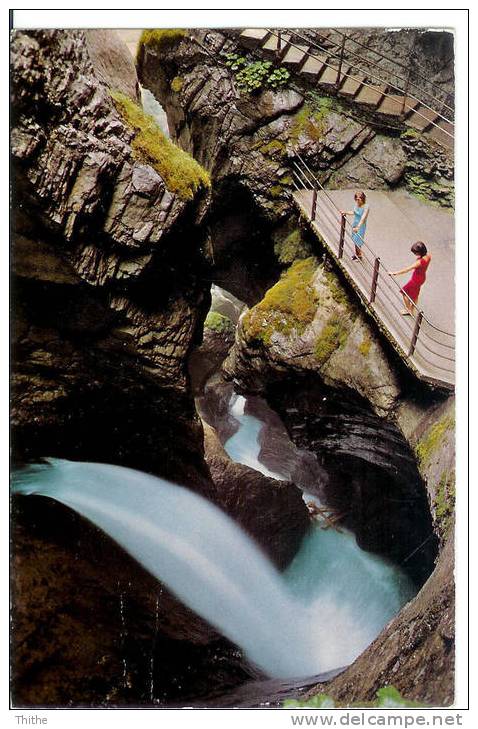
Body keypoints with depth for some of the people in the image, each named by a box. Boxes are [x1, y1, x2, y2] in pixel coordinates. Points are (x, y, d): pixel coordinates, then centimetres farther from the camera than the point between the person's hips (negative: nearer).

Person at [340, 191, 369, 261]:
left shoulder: (366, 208, -27)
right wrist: (345, 212, 5)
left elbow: (363, 218, -37)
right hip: (354, 224, 7)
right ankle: (356, 253, 41)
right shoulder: (357, 204, -7)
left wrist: (357, 227, -48)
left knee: (358, 242, 6)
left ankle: (359, 256, 28)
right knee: (354, 240, 20)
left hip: (361, 226, -7)